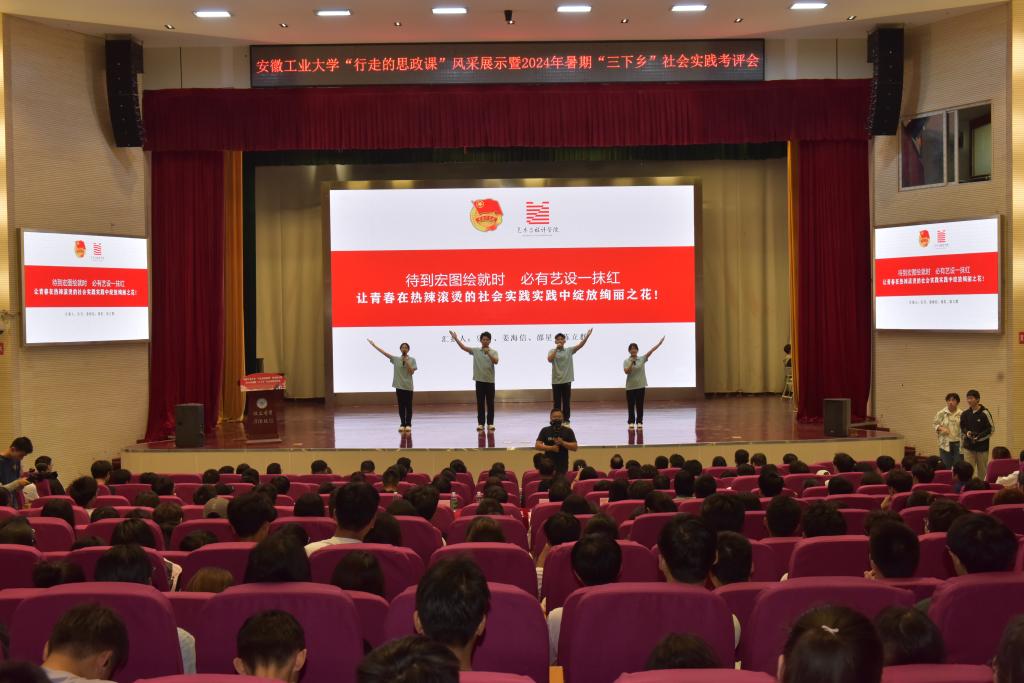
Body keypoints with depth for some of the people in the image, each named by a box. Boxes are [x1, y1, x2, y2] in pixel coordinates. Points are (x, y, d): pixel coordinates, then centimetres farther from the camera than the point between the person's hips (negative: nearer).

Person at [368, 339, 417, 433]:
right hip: (399, 386, 2)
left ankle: (408, 424, 7)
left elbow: (412, 371, -11)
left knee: (408, 405, 2)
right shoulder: (396, 359, 2)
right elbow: (384, 352, -2)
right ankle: (402, 424, 11)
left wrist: (406, 361, -16)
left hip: (408, 386, -2)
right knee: (401, 405, 5)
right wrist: (373, 344, -6)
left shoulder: (412, 360, -2)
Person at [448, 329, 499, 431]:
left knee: (490, 403, 2)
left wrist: (488, 353, -31)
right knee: (480, 403, 4)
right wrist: (456, 338, -13)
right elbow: (463, 347, -3)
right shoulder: (475, 350, 4)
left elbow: (496, 362, -18)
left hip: (490, 381, -1)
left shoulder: (493, 352, 0)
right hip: (479, 380, 1)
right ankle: (481, 423, 8)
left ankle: (490, 423, 7)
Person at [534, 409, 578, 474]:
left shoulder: (568, 431, 5)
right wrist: (551, 448, -15)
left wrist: (562, 443, -15)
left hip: (563, 465, 0)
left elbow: (575, 447, 0)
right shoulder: (545, 431, 5)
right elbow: (537, 445, -2)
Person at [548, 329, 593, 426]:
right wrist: (556, 348, -21)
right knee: (556, 403, 4)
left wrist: (587, 336, -23)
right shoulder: (552, 351, 1)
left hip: (567, 380, 1)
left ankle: (566, 420, 15)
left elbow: (580, 345, -9)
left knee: (566, 402, 6)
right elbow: (549, 360, -19)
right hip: (556, 381, -1)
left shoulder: (569, 350, 4)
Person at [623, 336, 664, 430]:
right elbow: (626, 371, -16)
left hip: (641, 385, 1)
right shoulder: (626, 361, -2)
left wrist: (659, 343, -18)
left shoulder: (642, 359, 1)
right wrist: (631, 363, -26)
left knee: (640, 405, 3)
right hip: (630, 386, -1)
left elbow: (651, 350, -9)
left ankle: (639, 422, 10)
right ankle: (631, 422, 12)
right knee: (631, 405, 3)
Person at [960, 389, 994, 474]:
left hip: (982, 447, -3)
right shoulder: (965, 414, 4)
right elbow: (962, 427, 16)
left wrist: (979, 437, -15)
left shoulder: (984, 413, -9)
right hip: (968, 448, 3)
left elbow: (991, 429, -6)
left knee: (982, 471, 7)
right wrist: (966, 432, -6)